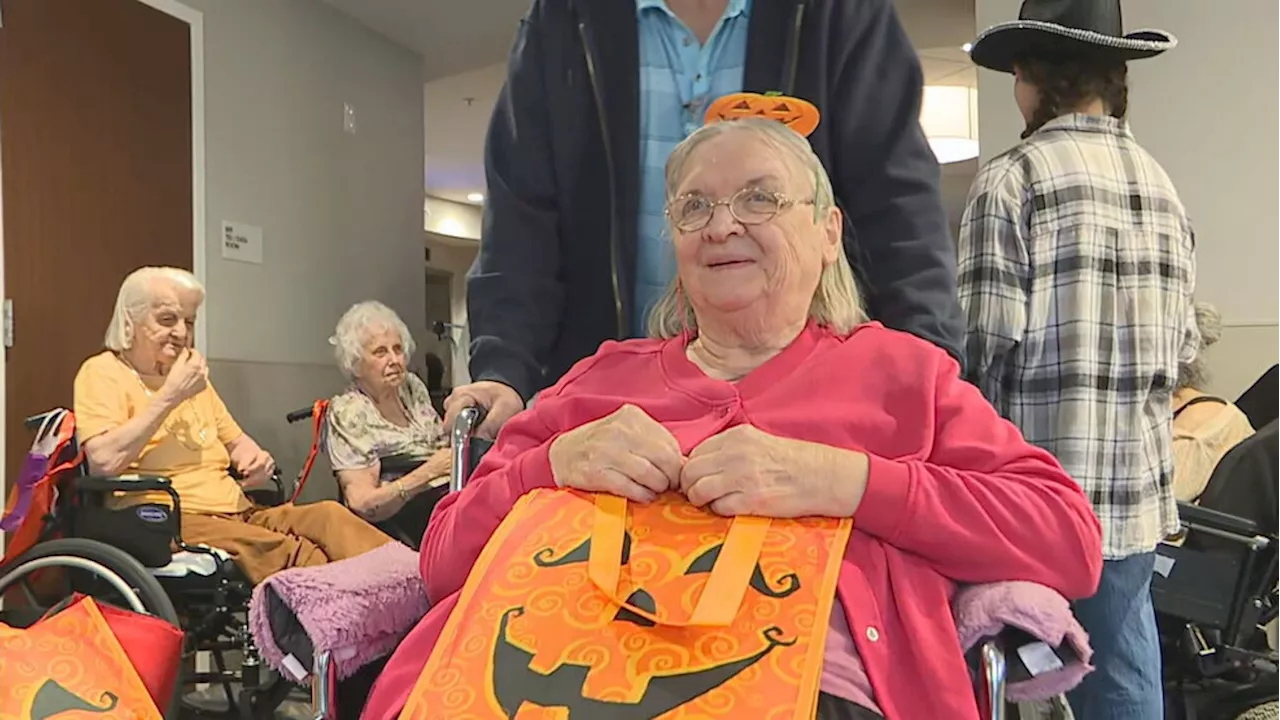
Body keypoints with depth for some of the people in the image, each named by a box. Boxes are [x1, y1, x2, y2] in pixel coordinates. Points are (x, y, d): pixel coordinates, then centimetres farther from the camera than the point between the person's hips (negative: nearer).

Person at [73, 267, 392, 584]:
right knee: (278, 550, -35)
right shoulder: (102, 373, 1)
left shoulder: (192, 376, 24)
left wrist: (257, 460, 7)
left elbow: (236, 441, 32)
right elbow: (104, 462, -16)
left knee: (329, 515, -23)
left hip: (237, 513, 7)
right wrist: (170, 396, -13)